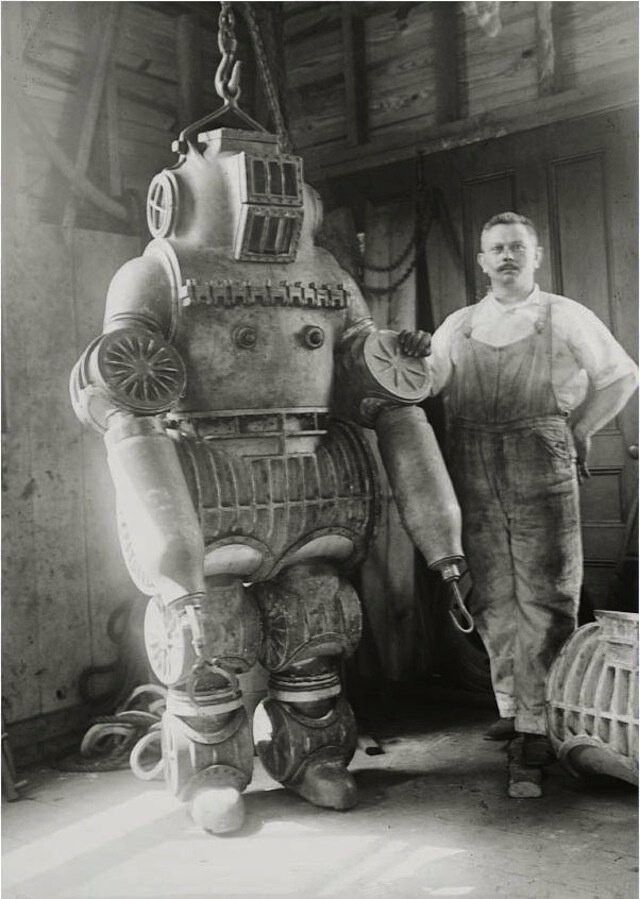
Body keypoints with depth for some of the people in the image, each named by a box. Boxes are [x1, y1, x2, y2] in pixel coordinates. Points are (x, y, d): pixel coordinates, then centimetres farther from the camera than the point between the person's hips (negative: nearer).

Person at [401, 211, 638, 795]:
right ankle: (511, 707, 20)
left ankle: (541, 721, 0)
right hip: (475, 477, 3)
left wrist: (578, 431, 9)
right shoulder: (459, 325, 16)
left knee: (544, 596, -6)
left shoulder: (567, 318, 10)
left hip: (543, 469, -3)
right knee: (494, 598, 8)